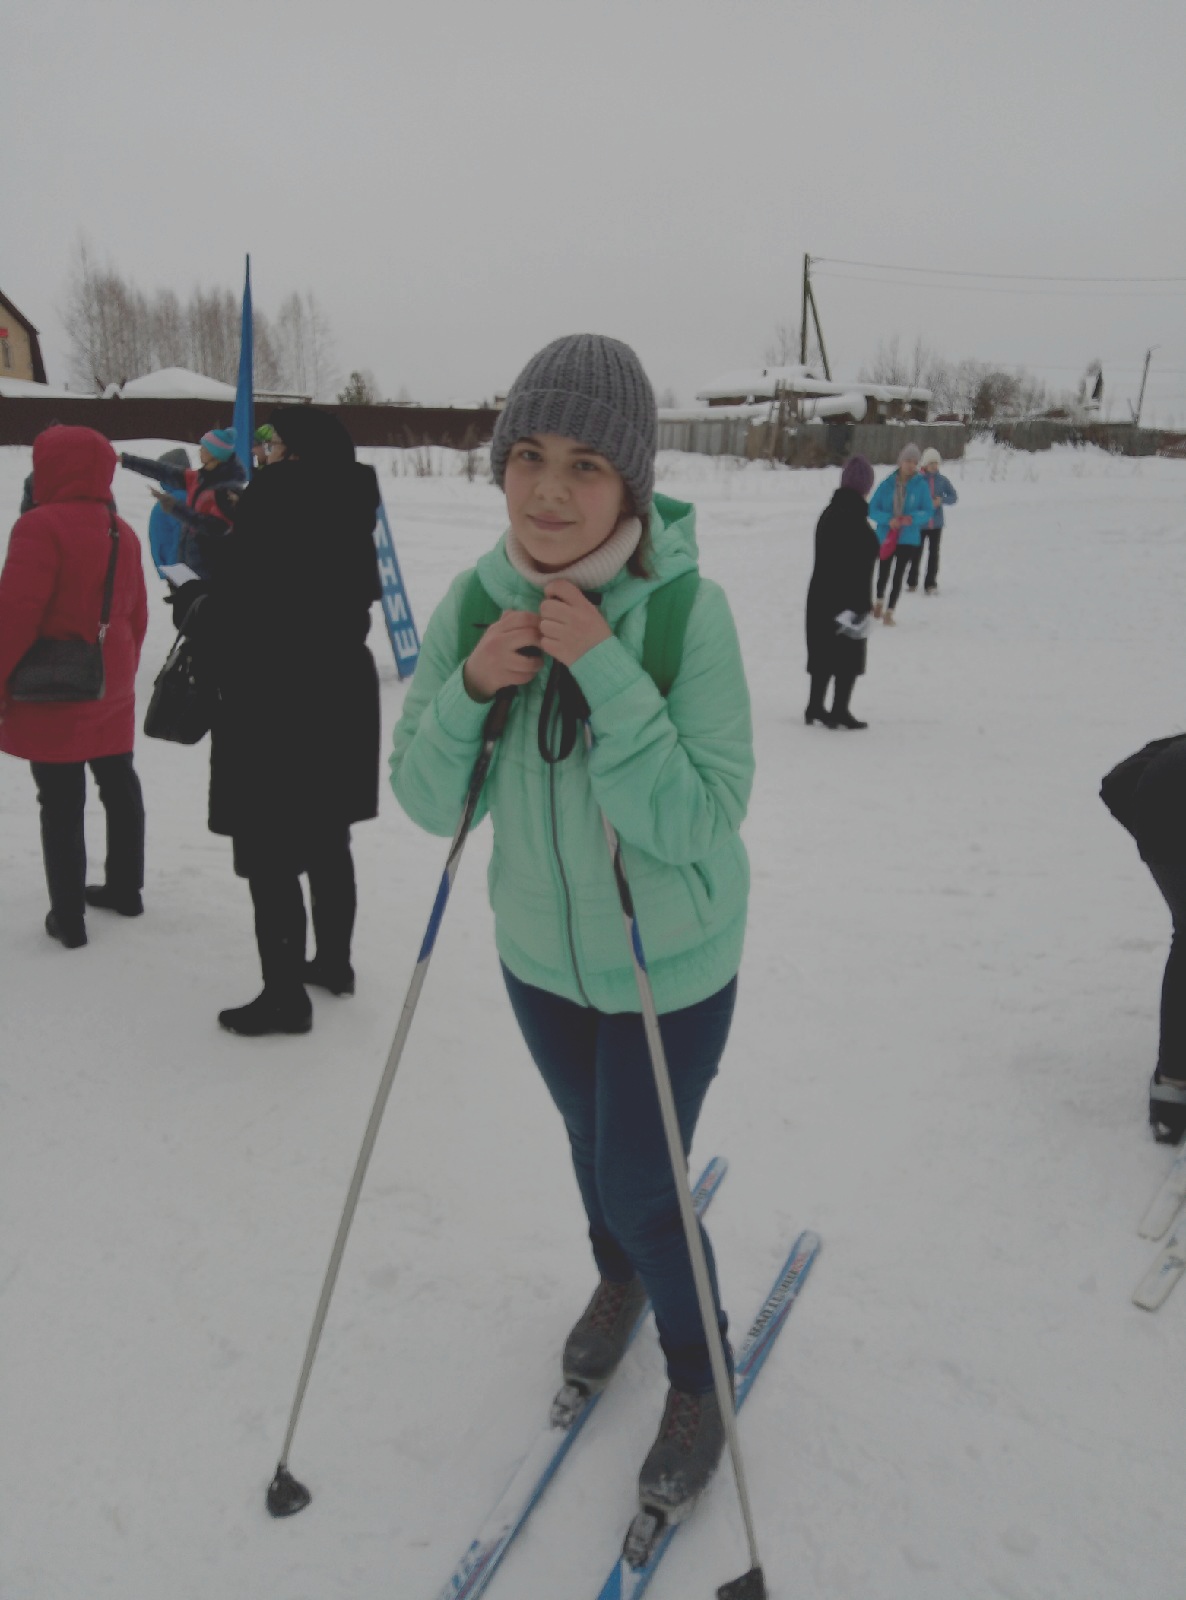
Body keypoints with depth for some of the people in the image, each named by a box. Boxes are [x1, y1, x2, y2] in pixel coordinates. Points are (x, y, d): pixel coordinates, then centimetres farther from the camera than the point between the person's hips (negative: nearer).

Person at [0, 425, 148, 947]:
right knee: (119, 787, 17)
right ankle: (125, 888, 30)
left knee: (61, 805, -1)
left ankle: (68, 916, 5)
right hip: (110, 690, 8)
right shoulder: (122, 532, 9)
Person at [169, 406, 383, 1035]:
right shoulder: (349, 513, 5)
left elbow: (231, 616, -19)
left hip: (272, 707, -8)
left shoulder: (272, 510, -19)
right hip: (341, 696, 8)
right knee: (327, 843, 19)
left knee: (269, 856, 1)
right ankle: (334, 961, 33)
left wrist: (188, 601, 3)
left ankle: (285, 995, 9)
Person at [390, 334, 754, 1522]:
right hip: (539, 951, 4)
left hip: (670, 964, -4)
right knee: (590, 1137, 26)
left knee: (642, 1185, 8)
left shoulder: (690, 610, -25)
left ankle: (698, 1384, 40)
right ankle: (618, 1283, 59)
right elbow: (428, 803, -9)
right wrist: (469, 686, -27)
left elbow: (696, 824, -28)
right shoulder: (476, 600, -13)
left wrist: (606, 669, -35)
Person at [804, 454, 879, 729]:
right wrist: (861, 605, -17)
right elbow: (859, 568, -21)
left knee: (824, 650, 16)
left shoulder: (830, 513, 8)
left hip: (821, 596, 8)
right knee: (849, 654, 4)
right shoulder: (855, 519, -19)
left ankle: (815, 706, 23)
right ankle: (839, 711, 11)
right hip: (847, 599, -8)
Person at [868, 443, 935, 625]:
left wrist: (913, 518, -22)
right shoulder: (887, 484, -5)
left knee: (899, 575, 0)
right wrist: (888, 519, -21)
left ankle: (890, 611, 10)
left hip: (908, 538, -1)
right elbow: (872, 509, -4)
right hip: (886, 536, 1)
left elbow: (928, 511, -2)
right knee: (883, 573, 12)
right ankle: (879, 600, 40)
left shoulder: (921, 486, -5)